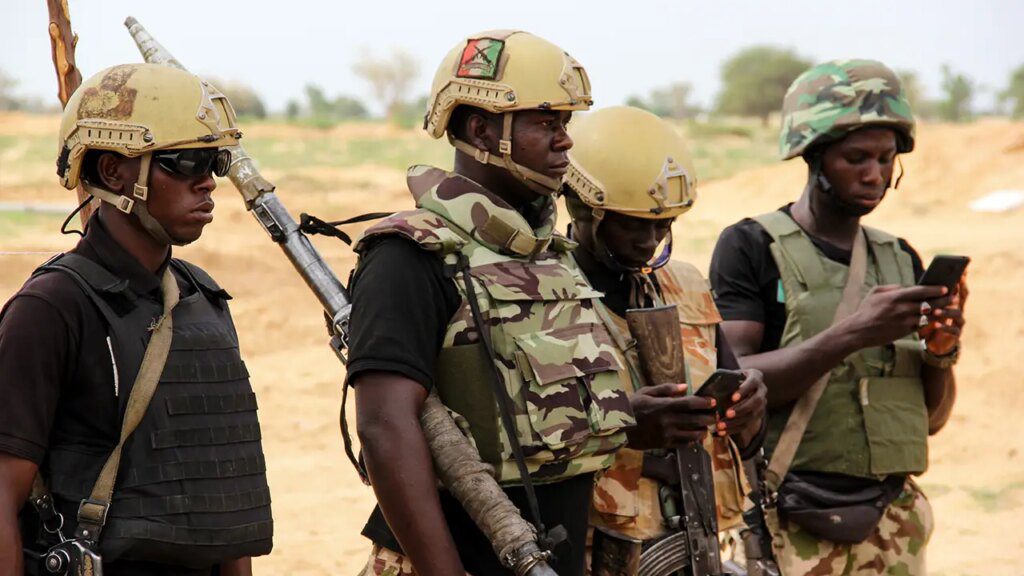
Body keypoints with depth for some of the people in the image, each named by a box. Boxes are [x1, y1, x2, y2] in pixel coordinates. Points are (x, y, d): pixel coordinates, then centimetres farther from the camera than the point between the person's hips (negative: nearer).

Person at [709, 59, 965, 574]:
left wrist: (941, 352, -6)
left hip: (892, 527, 5)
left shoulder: (899, 259, 13)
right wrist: (851, 334, -21)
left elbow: (931, 419, 14)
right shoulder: (752, 248, -2)